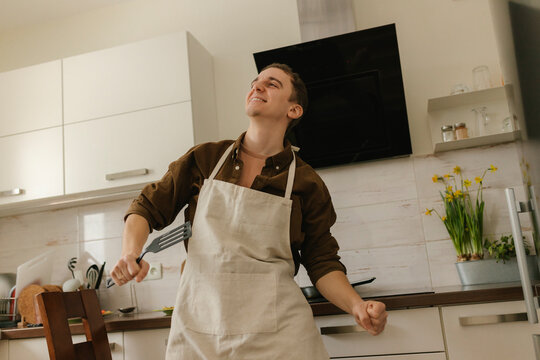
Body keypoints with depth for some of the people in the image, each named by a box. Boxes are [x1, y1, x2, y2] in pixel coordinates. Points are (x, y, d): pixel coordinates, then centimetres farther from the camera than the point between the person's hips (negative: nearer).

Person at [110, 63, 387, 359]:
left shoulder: (307, 184, -1)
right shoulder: (205, 158, 2)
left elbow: (323, 264, 3)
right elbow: (147, 207, 9)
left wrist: (356, 305, -15)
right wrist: (130, 255, -9)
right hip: (197, 328, 2)